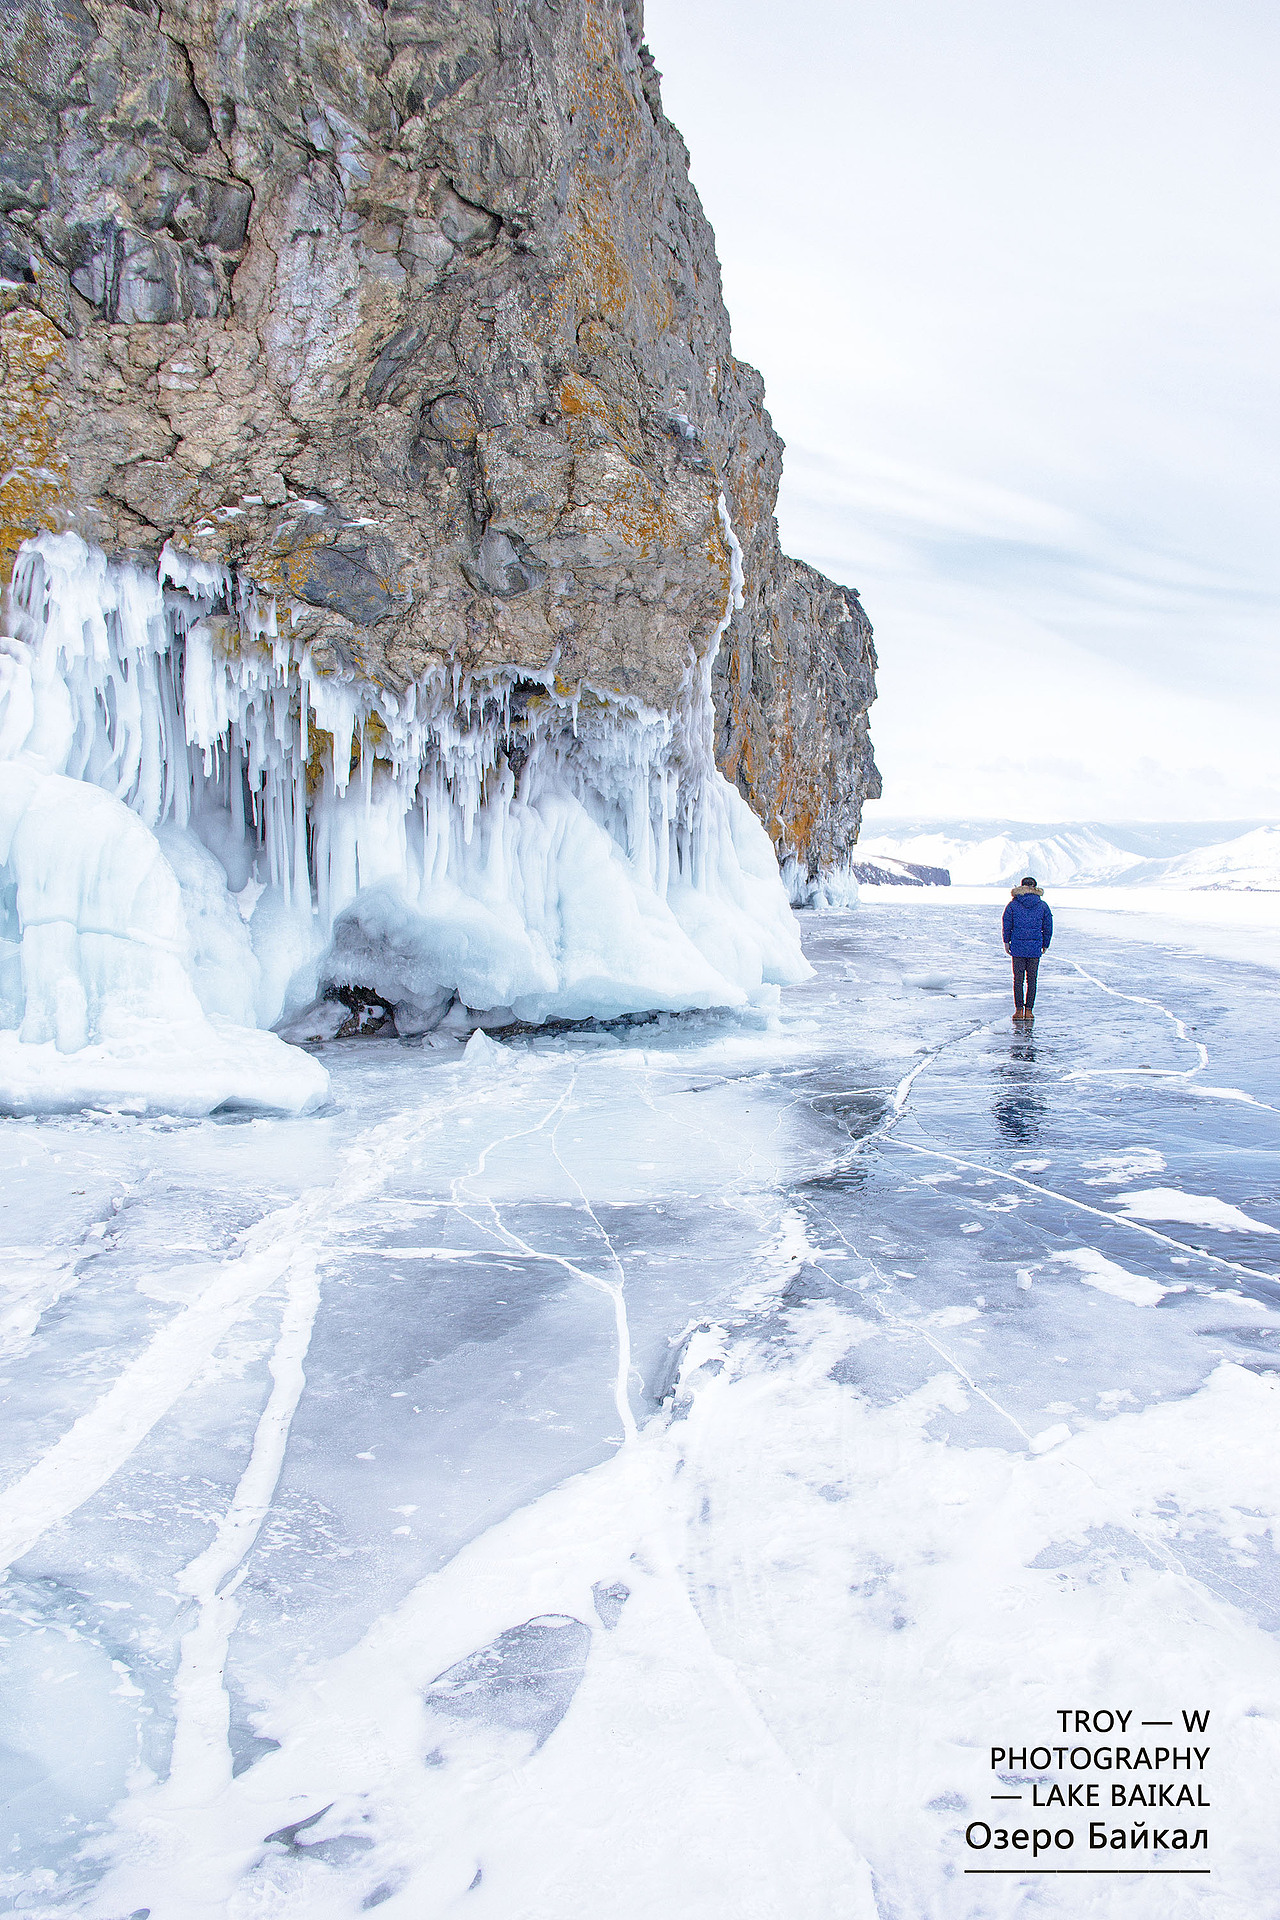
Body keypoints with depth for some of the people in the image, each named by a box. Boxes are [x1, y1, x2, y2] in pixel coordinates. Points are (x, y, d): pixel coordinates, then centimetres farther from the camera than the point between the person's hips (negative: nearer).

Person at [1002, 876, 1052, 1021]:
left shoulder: (1013, 904, -2)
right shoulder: (1042, 905, 3)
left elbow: (1007, 925, 1)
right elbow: (1048, 927, 7)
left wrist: (1006, 942, 12)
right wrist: (1045, 945, 17)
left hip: (1018, 947, -1)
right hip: (1035, 948, 1)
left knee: (1018, 979, 4)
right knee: (1032, 979, 7)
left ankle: (1019, 1010, 2)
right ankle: (1029, 1010, 7)